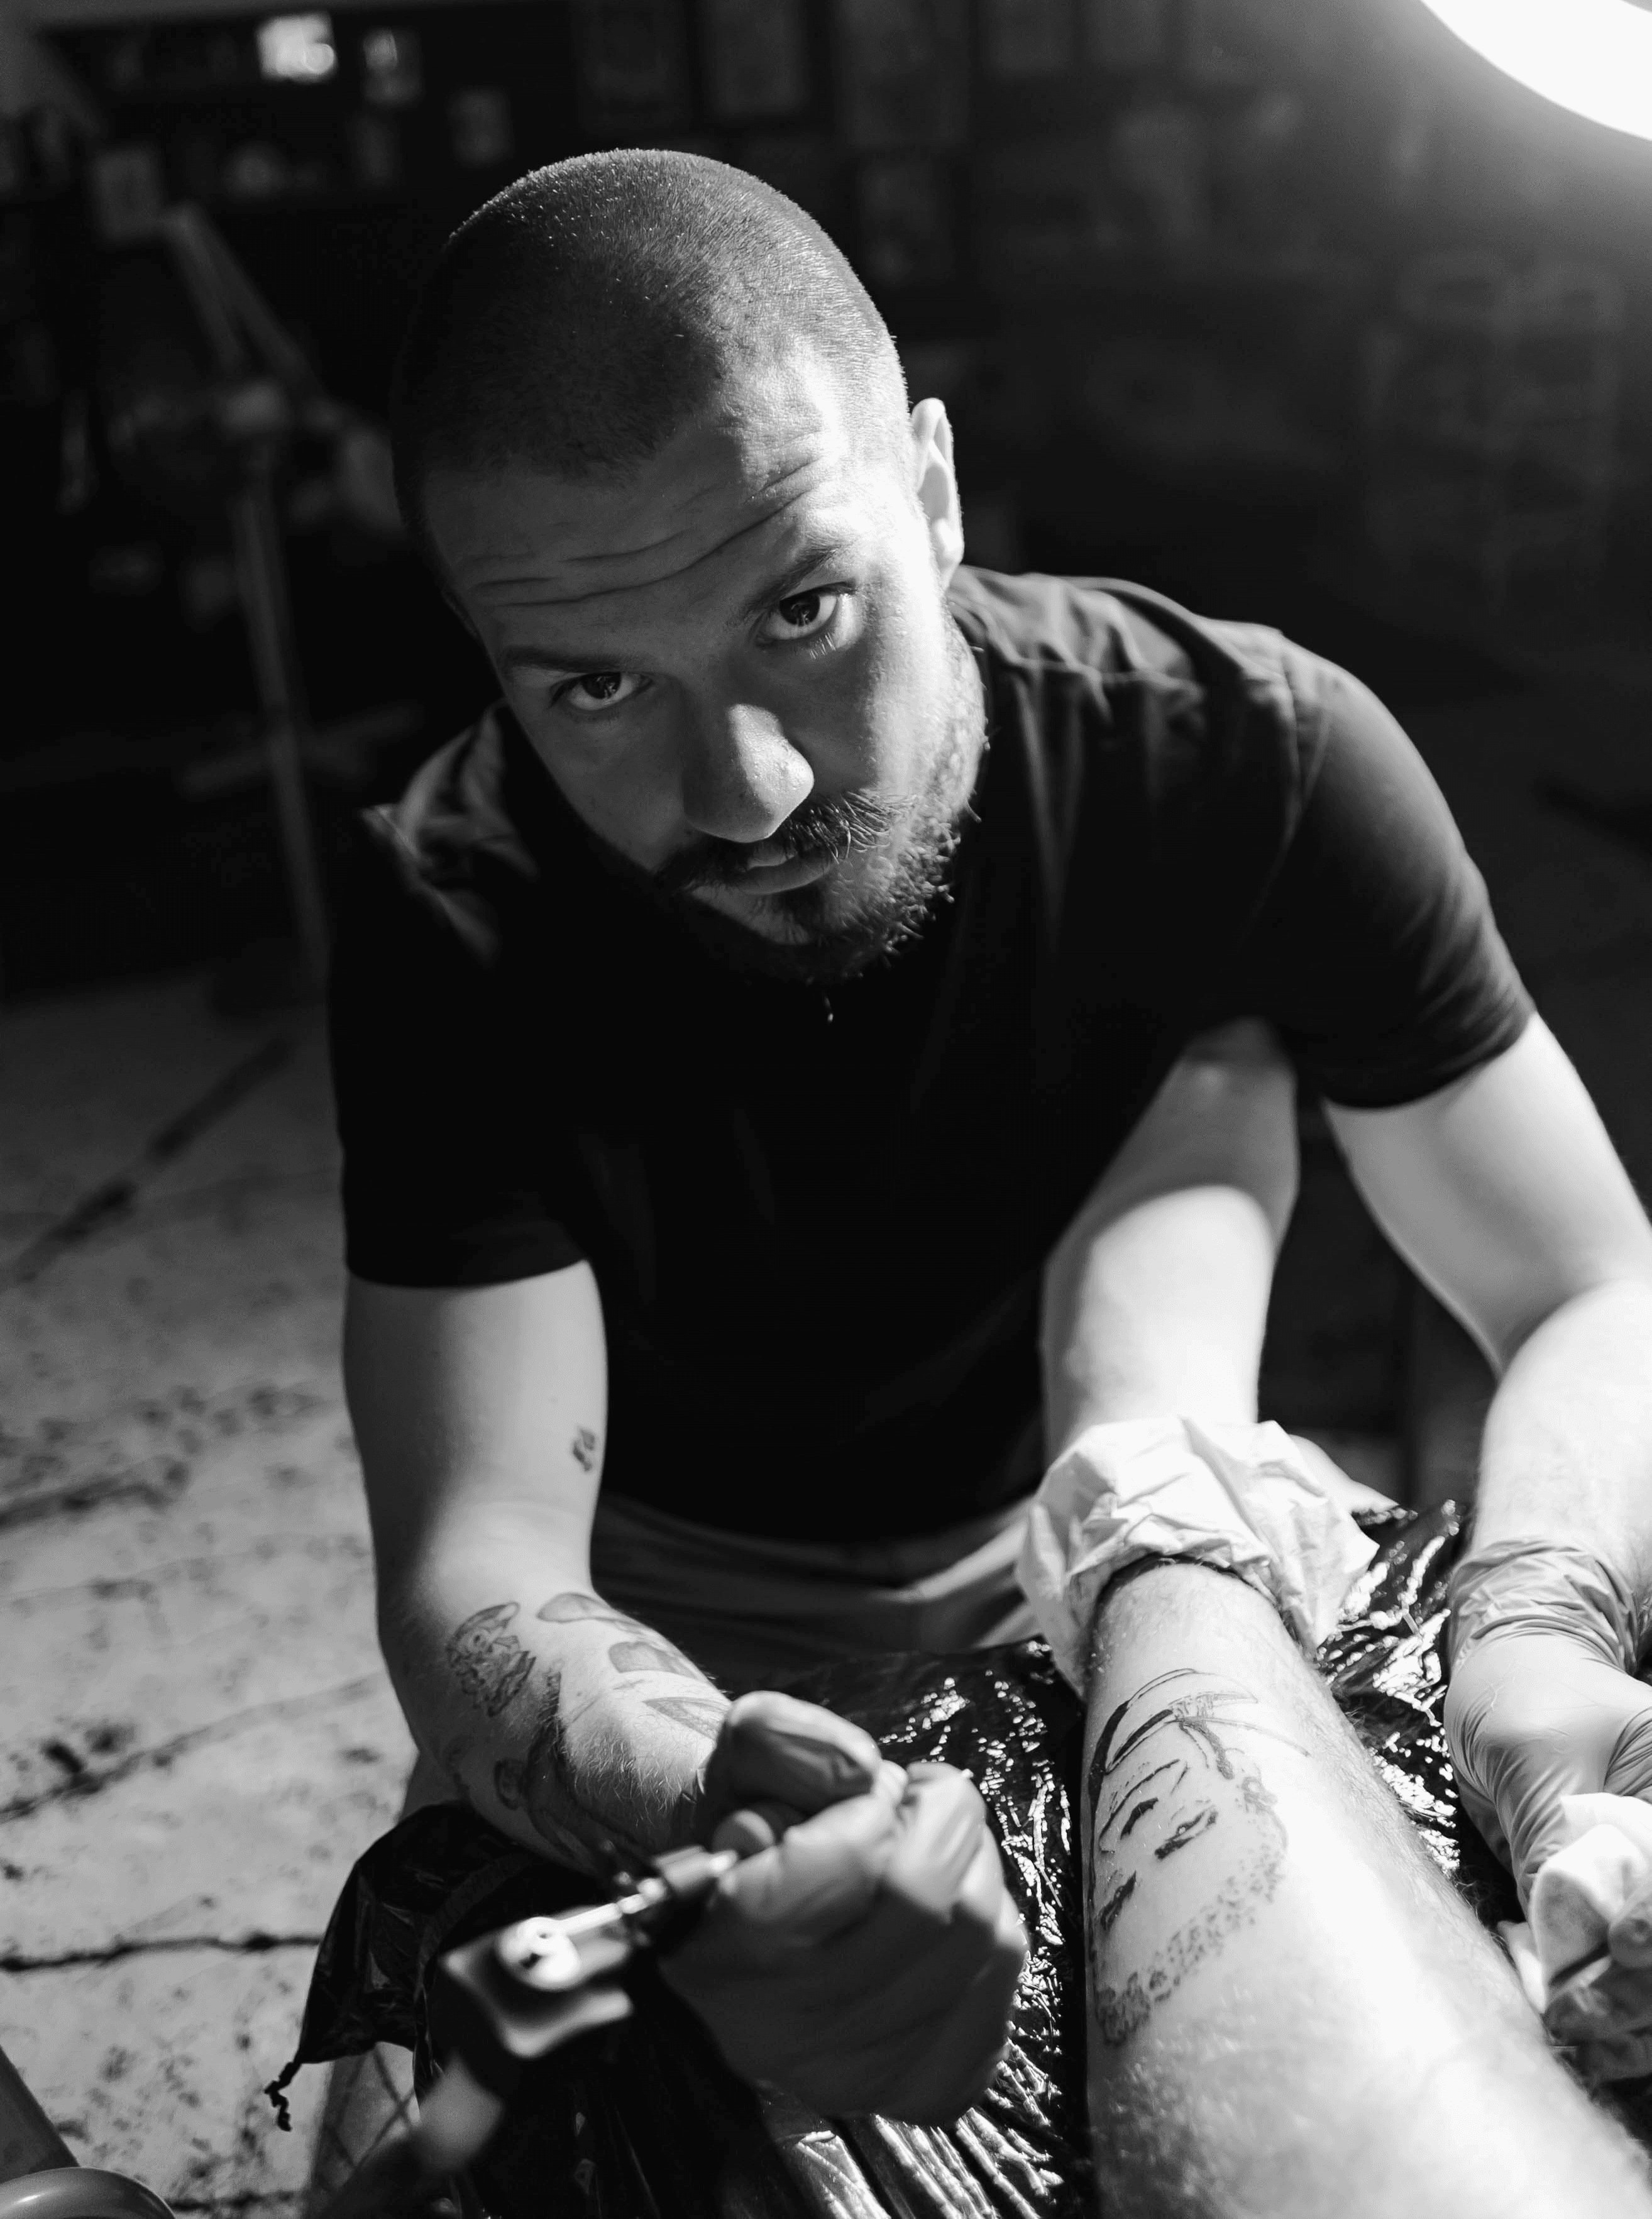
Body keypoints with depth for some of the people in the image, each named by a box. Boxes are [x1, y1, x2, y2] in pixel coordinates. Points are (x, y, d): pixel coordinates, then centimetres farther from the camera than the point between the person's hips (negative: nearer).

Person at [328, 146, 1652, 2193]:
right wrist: (685, 1811, -52)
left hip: (1067, 1541, 2)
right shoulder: (453, 922, -24)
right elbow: (471, 1550, -30)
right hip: (671, 1645, -1)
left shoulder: (1250, 761, -22)